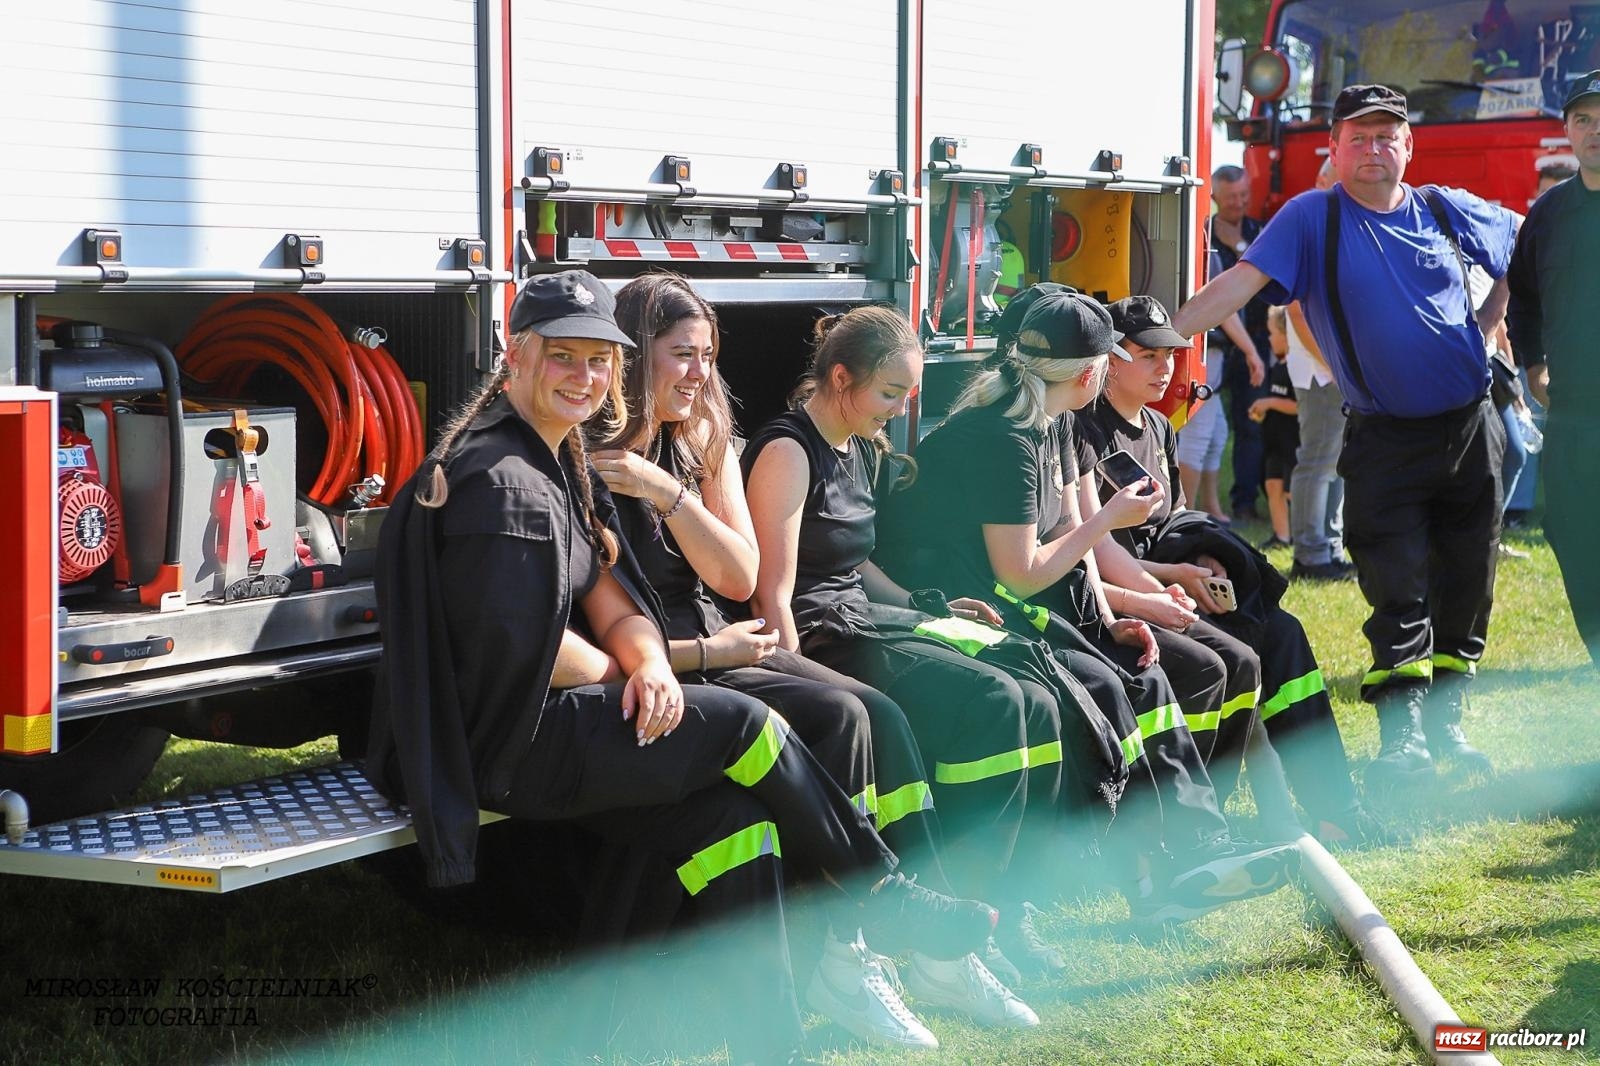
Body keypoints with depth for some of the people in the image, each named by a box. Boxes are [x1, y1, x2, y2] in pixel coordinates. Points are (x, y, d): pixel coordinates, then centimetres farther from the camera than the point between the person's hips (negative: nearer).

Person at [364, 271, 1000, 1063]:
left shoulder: (559, 461, 15)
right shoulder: (503, 479, -17)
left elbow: (609, 595, 10)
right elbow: (520, 646, -20)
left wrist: (649, 663, -11)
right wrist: (619, 678, -3)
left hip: (540, 720, 9)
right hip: (497, 743, -9)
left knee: (734, 824, -9)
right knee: (740, 725, -15)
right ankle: (885, 899, 0)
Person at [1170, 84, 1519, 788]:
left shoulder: (1448, 210, 4)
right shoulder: (1311, 219, -6)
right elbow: (1237, 285, -16)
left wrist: (1487, 320, 9)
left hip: (1470, 430, 3)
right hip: (1384, 440, -3)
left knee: (1466, 584, 9)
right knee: (1396, 593, -6)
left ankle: (1444, 721, 23)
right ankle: (1402, 736, -1)